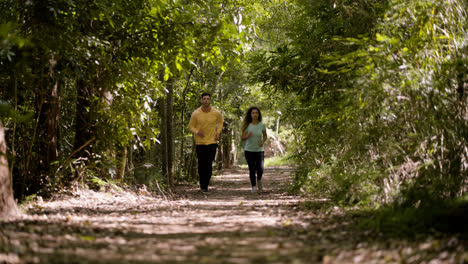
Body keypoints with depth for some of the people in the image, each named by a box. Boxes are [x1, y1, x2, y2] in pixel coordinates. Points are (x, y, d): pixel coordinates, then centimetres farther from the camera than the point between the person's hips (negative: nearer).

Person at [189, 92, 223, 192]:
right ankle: (202, 184, 23)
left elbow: (220, 122, 17)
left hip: (212, 142, 0)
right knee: (201, 164, 5)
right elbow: (191, 126, 3)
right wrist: (197, 132, -17)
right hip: (200, 142, 0)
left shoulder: (216, 113, -5)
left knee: (209, 164, -8)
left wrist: (218, 133, 2)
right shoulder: (196, 114, -9)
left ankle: (205, 185, -1)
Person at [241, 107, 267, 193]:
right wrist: (248, 137, -22)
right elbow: (242, 138, 0)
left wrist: (263, 141, -11)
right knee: (252, 169, -2)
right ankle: (253, 186, 15)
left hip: (259, 150, 0)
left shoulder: (262, 125, -2)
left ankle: (259, 179, 23)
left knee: (260, 169, -11)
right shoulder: (247, 125, -4)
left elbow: (265, 136, 11)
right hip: (249, 150, 0)